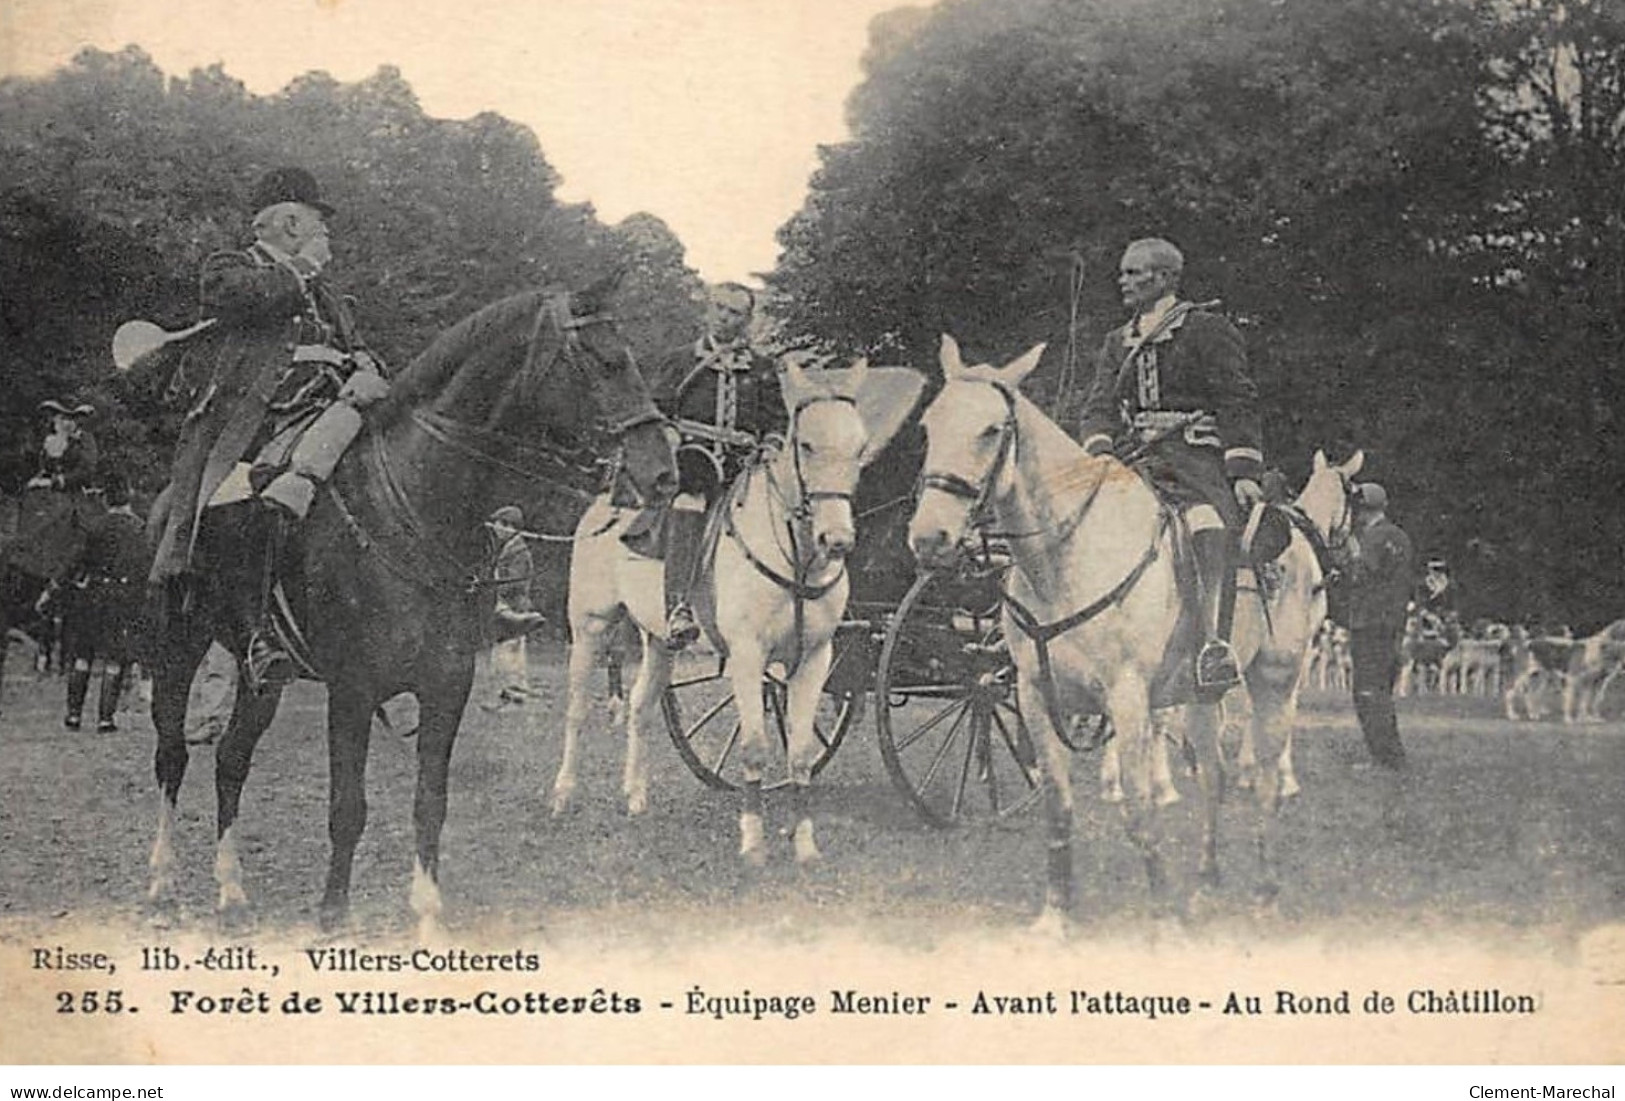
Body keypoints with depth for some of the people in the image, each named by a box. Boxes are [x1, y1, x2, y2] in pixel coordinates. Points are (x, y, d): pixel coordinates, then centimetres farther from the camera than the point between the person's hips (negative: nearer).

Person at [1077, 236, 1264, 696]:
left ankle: (1216, 646, -51)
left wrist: (1244, 472, -11)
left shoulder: (1207, 329, 7)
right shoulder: (1117, 344, 24)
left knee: (1212, 519, -36)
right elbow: (1100, 405, 15)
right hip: (1133, 463, 6)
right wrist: (1100, 453, -8)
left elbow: (1238, 403, 1)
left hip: (1195, 455, -6)